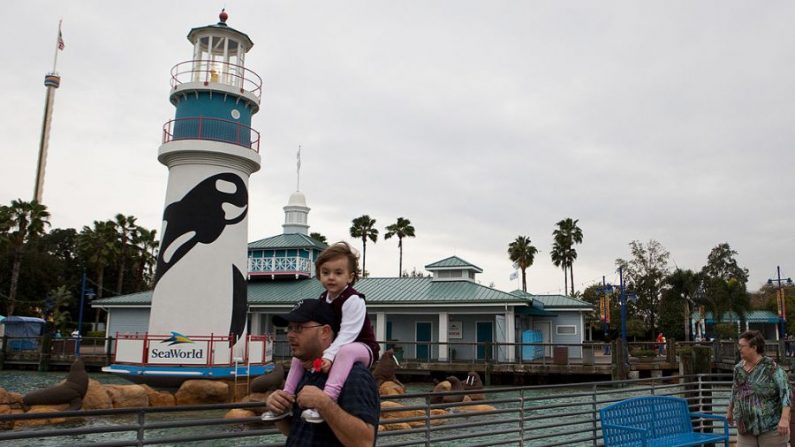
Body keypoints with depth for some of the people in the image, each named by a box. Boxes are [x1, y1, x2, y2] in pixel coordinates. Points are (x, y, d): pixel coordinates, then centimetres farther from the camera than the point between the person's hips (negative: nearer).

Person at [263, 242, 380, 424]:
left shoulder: (353, 300, -21)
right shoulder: (323, 299, 6)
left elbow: (347, 334, -28)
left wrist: (329, 356, -37)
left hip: (360, 347, -9)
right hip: (332, 347, 9)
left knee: (345, 352, -42)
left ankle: (327, 399, -54)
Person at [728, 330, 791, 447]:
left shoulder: (770, 367, -12)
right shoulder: (739, 368, 6)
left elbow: (785, 391, -19)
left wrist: (784, 418, -29)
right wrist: (730, 411, 31)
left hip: (771, 426, -5)